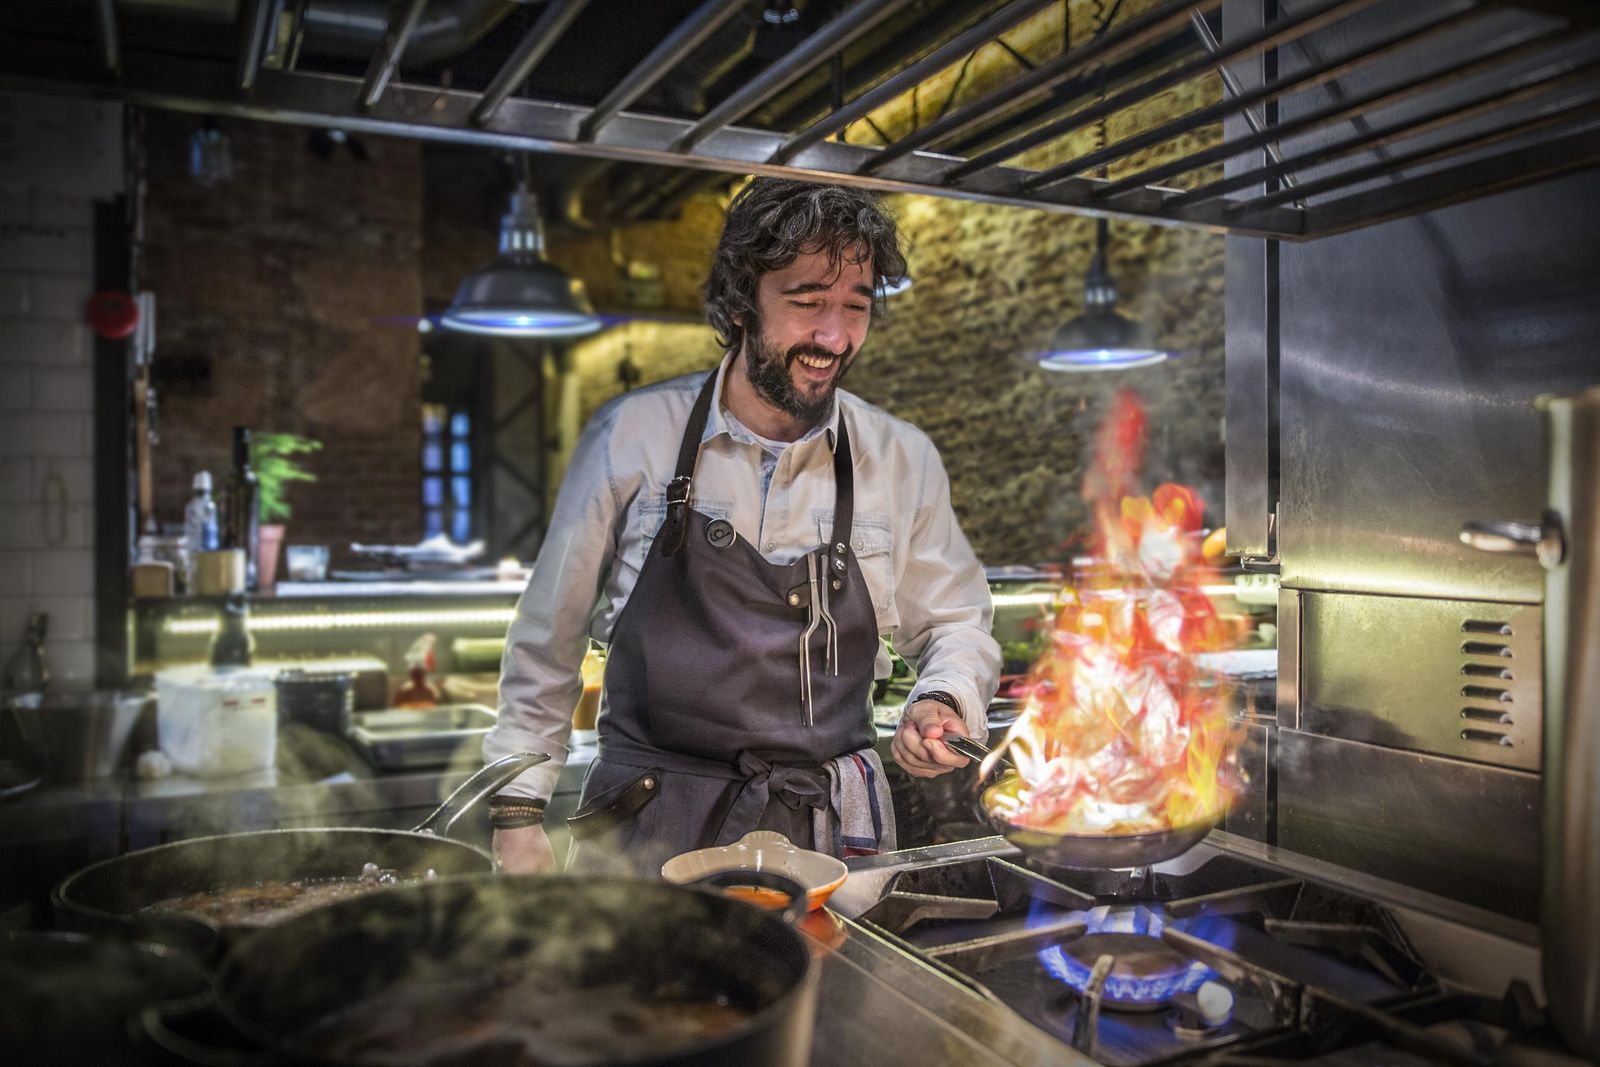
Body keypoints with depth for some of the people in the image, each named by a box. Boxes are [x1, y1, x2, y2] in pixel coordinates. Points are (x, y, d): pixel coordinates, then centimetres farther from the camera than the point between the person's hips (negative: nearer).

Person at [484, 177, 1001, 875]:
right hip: (641, 833, -1)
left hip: (827, 835, 2)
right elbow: (550, 634, 7)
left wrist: (942, 703, -5)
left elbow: (957, 627, 16)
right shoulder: (632, 434, -1)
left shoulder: (903, 461, 3)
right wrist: (518, 812, 6)